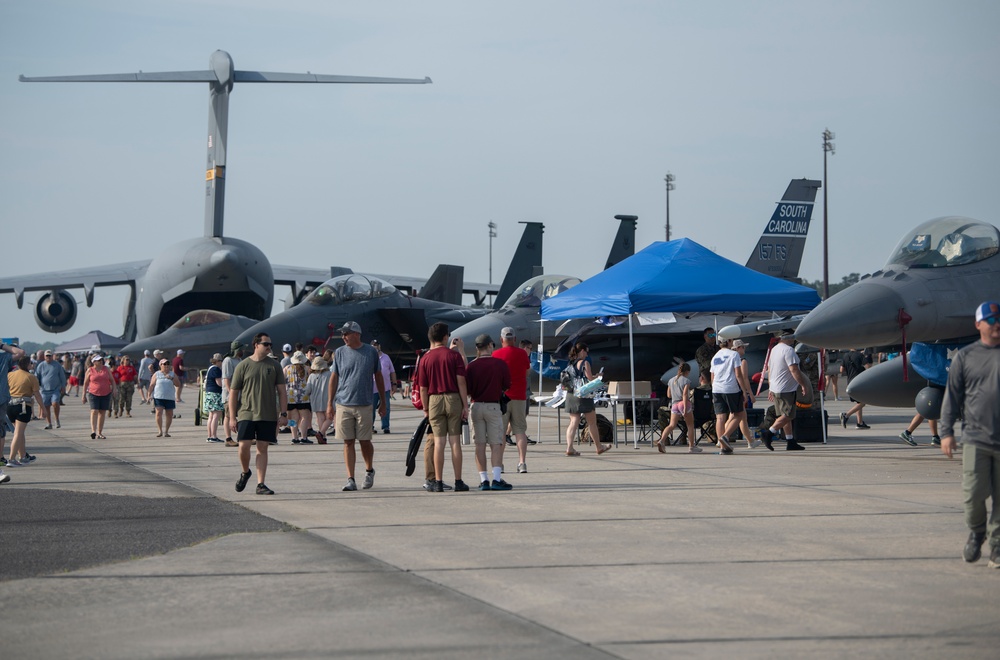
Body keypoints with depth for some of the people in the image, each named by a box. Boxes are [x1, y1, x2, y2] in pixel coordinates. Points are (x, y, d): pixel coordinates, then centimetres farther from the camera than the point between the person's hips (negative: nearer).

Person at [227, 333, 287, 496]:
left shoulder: (274, 366, 8)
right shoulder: (243, 366, 1)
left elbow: (281, 391, 10)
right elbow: (233, 392, 3)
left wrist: (283, 413, 1)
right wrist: (232, 417, -2)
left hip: (268, 415, 2)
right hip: (246, 413, -2)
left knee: (262, 448, 1)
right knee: (244, 446, -9)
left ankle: (261, 484, 5)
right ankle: (245, 472, 20)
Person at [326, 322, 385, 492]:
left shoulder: (371, 352, 2)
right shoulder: (339, 353, 5)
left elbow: (378, 376, 10)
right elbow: (334, 378, 7)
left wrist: (383, 401, 11)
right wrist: (329, 403, 3)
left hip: (364, 404, -1)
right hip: (343, 404, 1)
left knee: (364, 441, 3)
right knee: (348, 442, 1)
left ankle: (369, 471, 29)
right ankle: (351, 479, 4)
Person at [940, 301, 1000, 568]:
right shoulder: (965, 356, 7)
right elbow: (952, 396, 9)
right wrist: (946, 431, 3)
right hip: (976, 438, 0)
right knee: (974, 493, -7)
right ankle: (976, 532, 20)